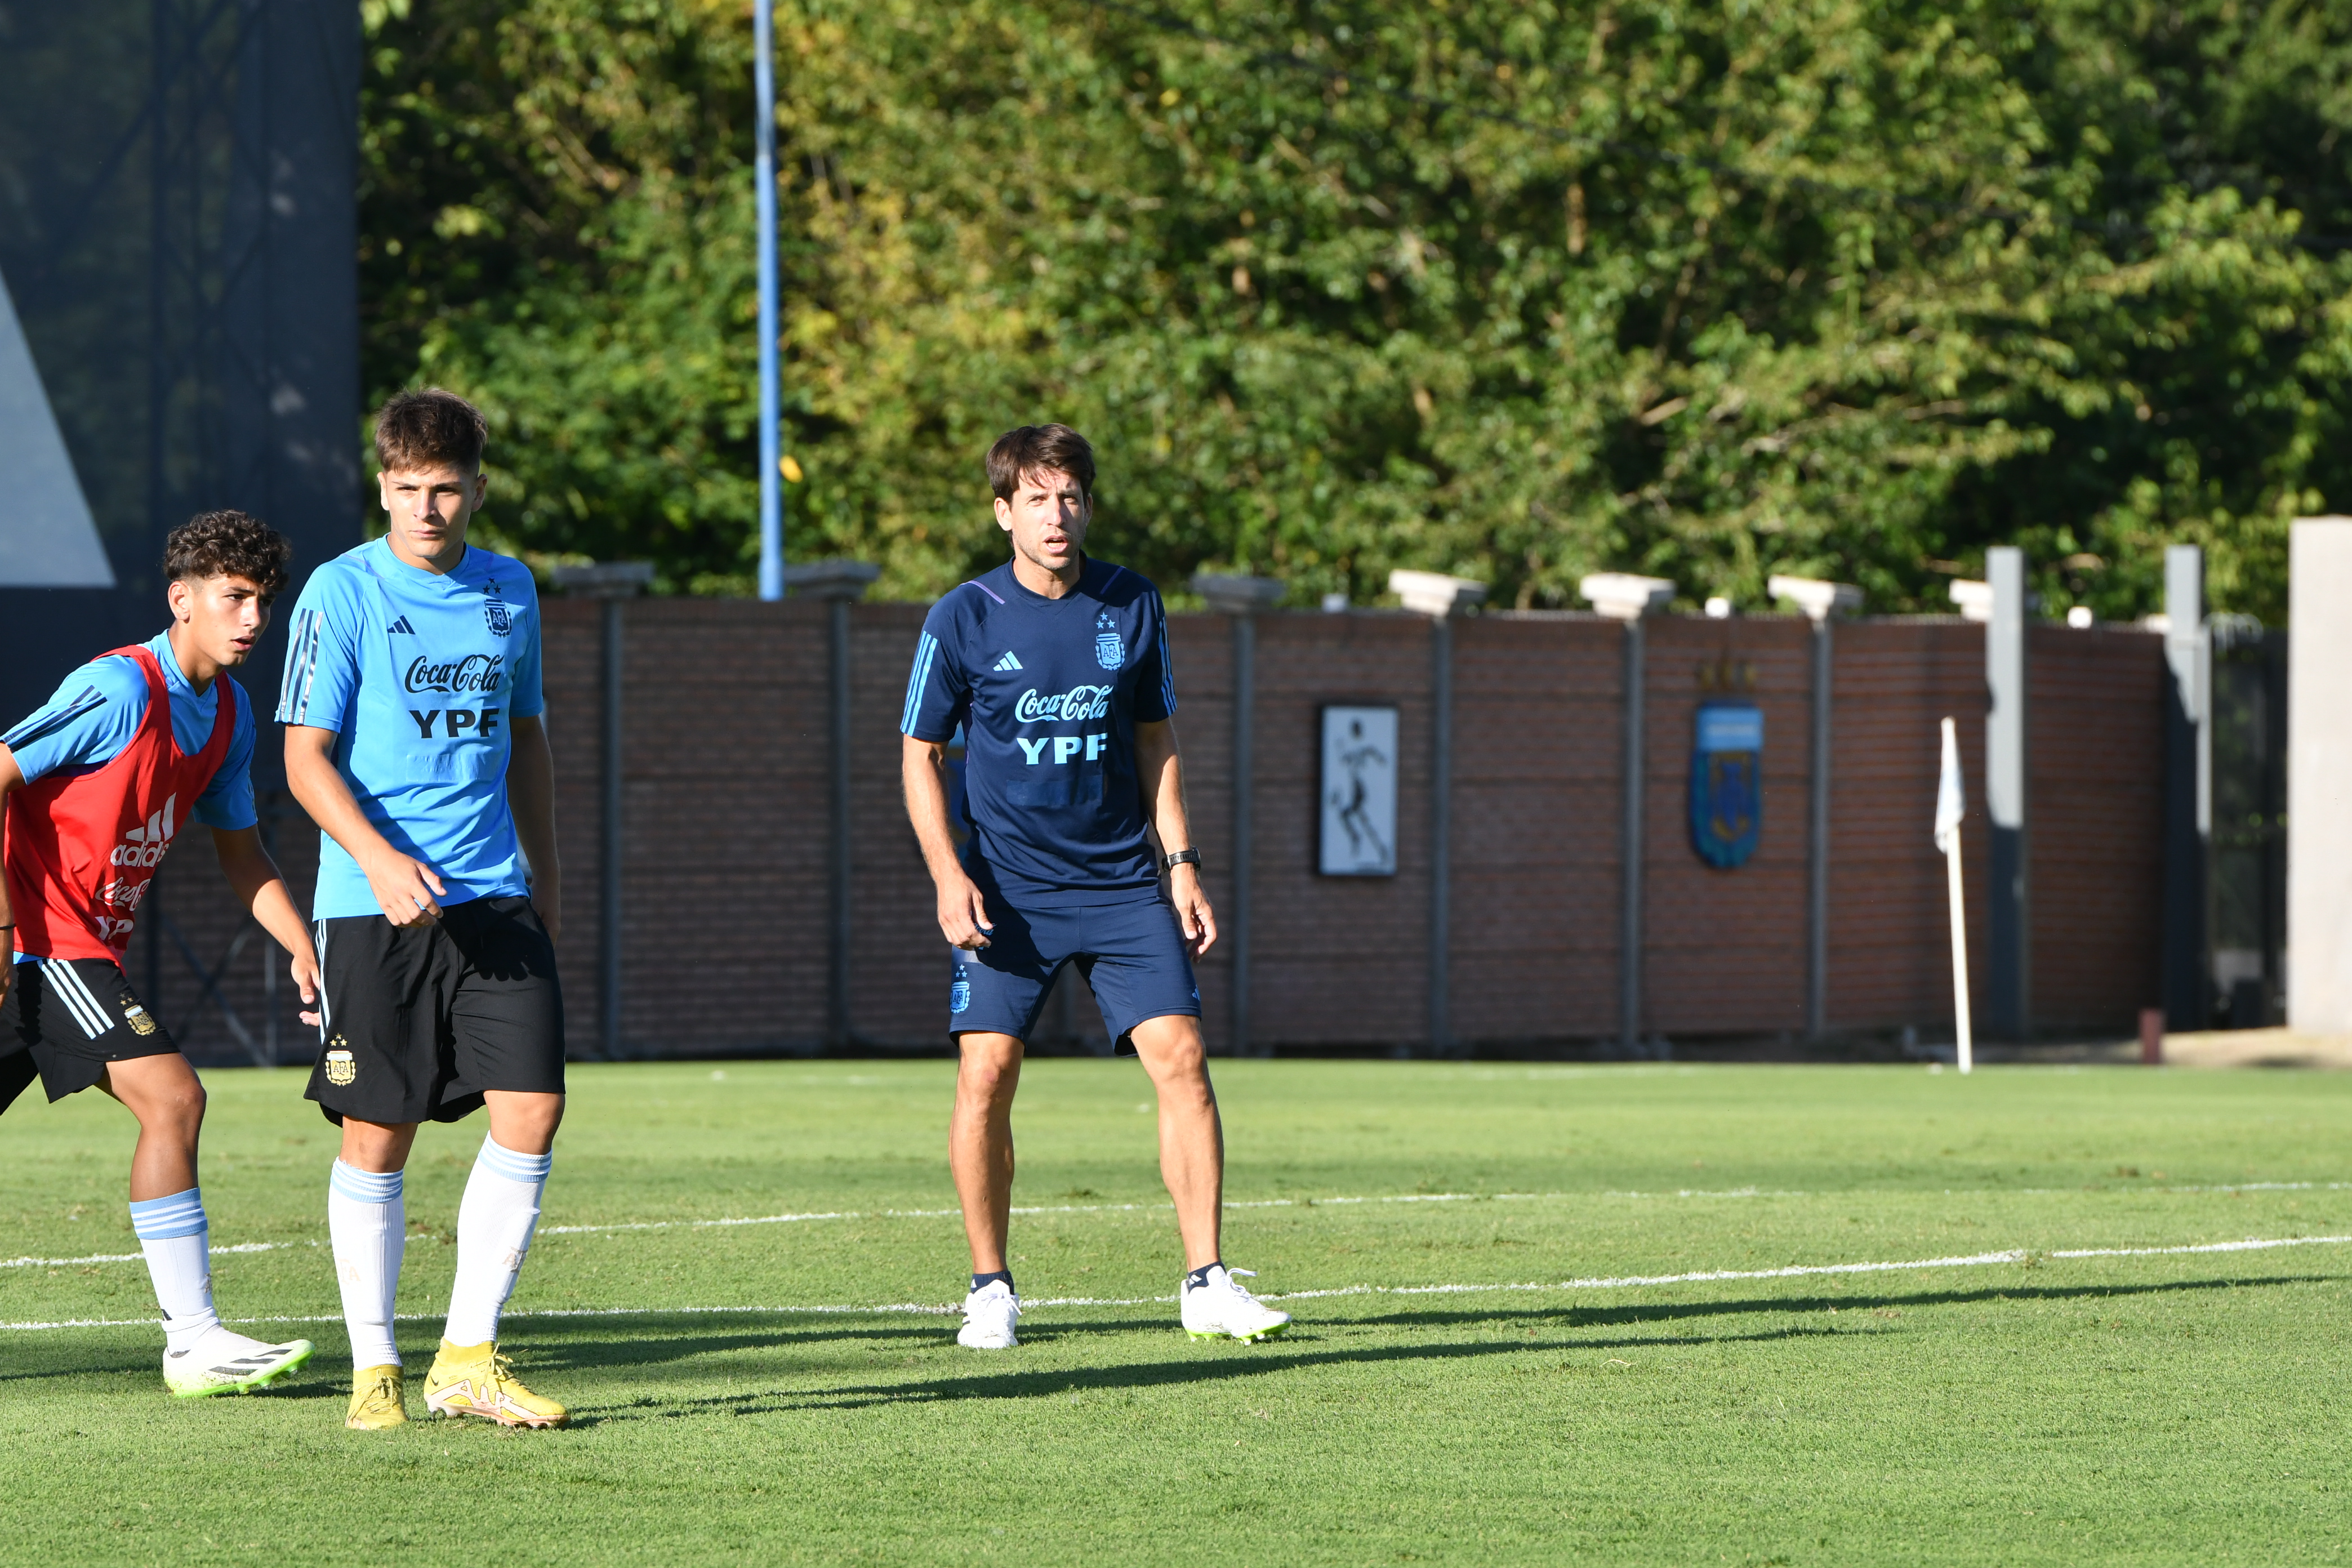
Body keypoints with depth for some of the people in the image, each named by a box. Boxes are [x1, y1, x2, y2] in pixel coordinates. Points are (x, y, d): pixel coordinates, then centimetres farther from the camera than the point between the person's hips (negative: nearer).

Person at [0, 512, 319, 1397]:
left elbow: (240, 852, 19)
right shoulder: (121, 690, -17)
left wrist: (304, 949, 5)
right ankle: (193, 1342, -16)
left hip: (89, 948, 9)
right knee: (171, 1098, -16)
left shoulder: (228, 712, 10)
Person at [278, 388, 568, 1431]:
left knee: (532, 1112, -7)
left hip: (495, 900, 4)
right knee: (377, 1139, 0)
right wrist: (378, 856, -23)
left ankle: (468, 1358, 1)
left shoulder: (508, 591, 11)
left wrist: (545, 873, 23)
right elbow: (306, 754, -8)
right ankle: (375, 1367, 12)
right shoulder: (342, 593, -4)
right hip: (373, 907, -4)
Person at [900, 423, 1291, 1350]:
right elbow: (920, 754, 2)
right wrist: (949, 874, -10)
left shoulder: (1132, 608, 4)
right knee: (987, 1073, -11)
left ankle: (1206, 1284, -3)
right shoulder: (964, 620, -4)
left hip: (1121, 884, 2)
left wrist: (1183, 865, 5)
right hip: (1008, 891, -2)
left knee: (1181, 1057, -9)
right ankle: (990, 1290, 5)